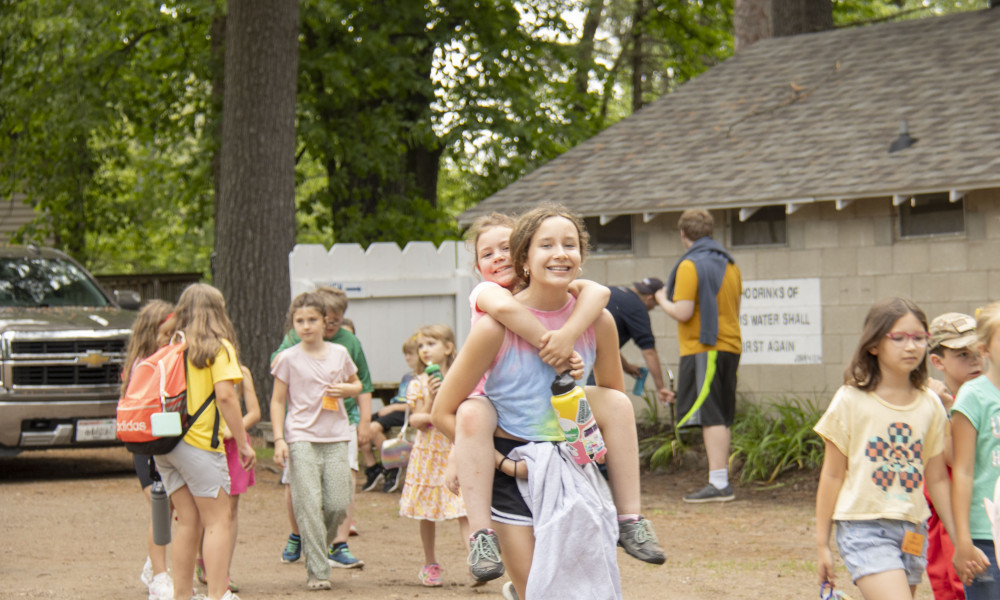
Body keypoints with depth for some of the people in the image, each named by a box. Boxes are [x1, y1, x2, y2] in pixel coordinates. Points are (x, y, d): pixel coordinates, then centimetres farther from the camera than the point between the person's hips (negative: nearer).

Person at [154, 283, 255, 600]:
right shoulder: (218, 347, -4)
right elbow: (225, 395, -13)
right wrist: (243, 442, -9)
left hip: (165, 441, 6)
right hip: (200, 443, -6)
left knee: (188, 521, 12)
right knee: (218, 521, -1)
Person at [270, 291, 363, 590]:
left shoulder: (339, 353, 10)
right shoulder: (288, 358, 2)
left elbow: (357, 384, 24)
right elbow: (277, 400, 3)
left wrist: (346, 389, 0)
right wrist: (279, 439, -6)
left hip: (336, 438, 3)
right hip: (301, 438, -3)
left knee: (338, 504, -2)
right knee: (309, 505, -9)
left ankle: (319, 547, 26)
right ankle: (317, 571, -5)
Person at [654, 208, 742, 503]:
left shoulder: (690, 266, -11)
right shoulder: (729, 264, 14)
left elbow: (683, 312, -17)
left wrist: (662, 299, 3)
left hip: (703, 348, -8)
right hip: (730, 346, 8)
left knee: (710, 417, -9)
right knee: (721, 418, 12)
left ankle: (718, 484, -12)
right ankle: (722, 481, 13)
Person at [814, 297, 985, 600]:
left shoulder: (931, 405, 7)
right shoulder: (851, 401, -5)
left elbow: (937, 479, 13)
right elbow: (832, 475, -1)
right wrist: (822, 543, 1)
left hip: (912, 530, 5)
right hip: (863, 527, -5)